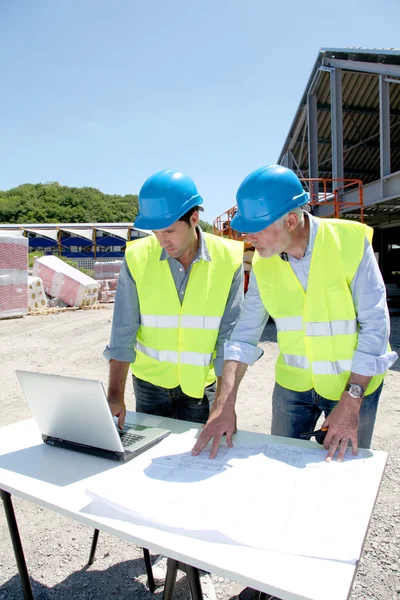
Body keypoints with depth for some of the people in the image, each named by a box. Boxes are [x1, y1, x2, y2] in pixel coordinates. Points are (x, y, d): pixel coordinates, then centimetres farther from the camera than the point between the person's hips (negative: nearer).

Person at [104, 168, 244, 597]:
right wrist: (115, 394, -15)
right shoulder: (138, 257, -13)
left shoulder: (227, 260, -14)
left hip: (201, 384, -1)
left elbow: (230, 334, -12)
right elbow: (123, 331, -11)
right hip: (151, 381, 2)